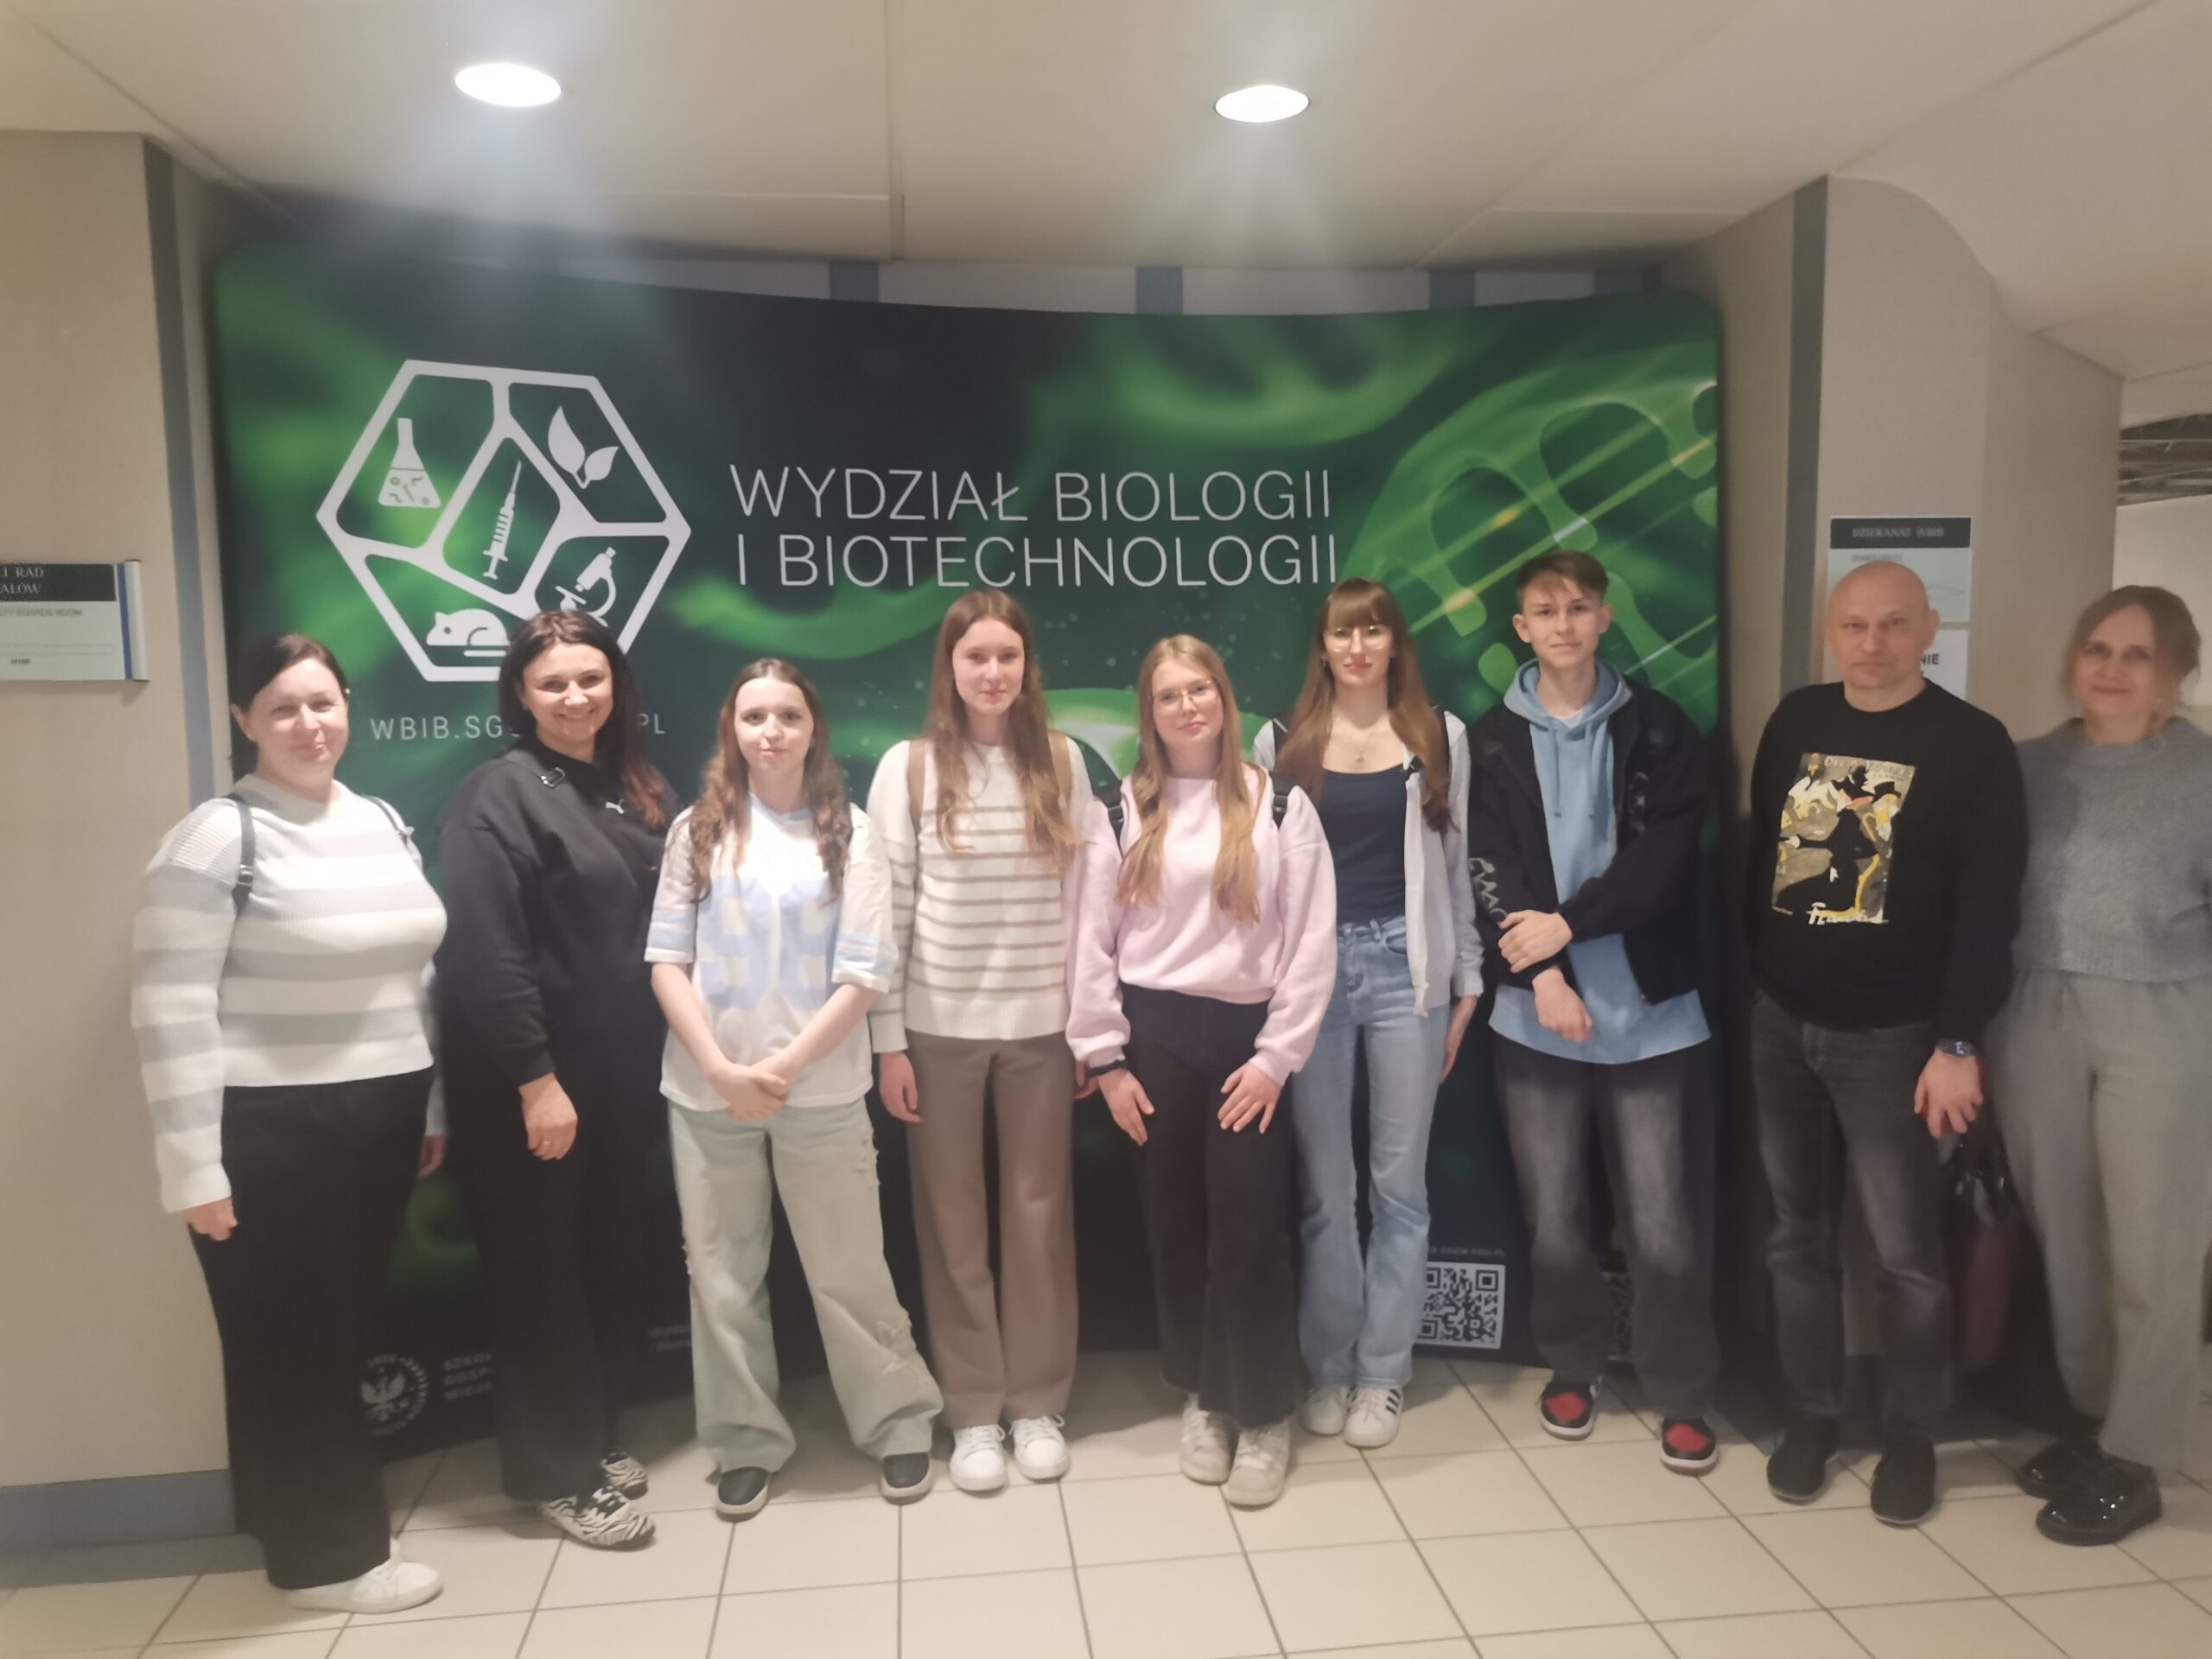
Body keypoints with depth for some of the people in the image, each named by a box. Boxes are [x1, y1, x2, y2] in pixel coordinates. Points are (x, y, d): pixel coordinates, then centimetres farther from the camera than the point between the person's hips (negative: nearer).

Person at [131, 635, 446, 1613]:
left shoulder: (384, 824, 9)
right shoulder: (215, 839, -11)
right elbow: (171, 1009, -14)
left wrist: (432, 1106, 16)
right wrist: (193, 1165, -15)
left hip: (379, 1121, 6)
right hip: (269, 1133, -6)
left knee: (349, 1329, 17)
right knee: (294, 1341, 8)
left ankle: (328, 1512, 36)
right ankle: (326, 1552, 24)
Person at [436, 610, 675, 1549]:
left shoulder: (636, 788, 9)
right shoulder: (499, 794, -12)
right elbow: (486, 953, -19)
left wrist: (653, 1064, 9)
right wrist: (535, 1078, -21)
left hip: (617, 1073, 7)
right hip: (530, 1078, -7)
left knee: (610, 1256, 15)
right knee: (541, 1269, 5)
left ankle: (595, 1437, 31)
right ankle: (555, 1471, 18)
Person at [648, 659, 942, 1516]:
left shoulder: (849, 833, -2)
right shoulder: (697, 830, 3)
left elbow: (864, 974, -7)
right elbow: (667, 962, 0)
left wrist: (785, 1067, -13)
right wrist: (722, 1068, -11)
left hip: (821, 1089, -2)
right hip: (706, 1092, 2)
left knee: (849, 1269, 7)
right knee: (722, 1274, 12)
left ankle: (899, 1423, 26)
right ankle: (746, 1442, 28)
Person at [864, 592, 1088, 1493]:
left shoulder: (1062, 761, 1)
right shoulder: (907, 768, -4)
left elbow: (1082, 899, 4)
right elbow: (887, 911, -3)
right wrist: (888, 1040, -5)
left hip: (1040, 1023, 1)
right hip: (939, 1025, -1)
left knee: (1039, 1212, 9)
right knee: (953, 1218, 8)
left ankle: (1038, 1402, 25)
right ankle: (972, 1410, 22)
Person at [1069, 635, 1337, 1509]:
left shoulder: (1281, 806, 0)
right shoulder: (1120, 811, 4)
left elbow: (1313, 942, -3)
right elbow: (1092, 939, 3)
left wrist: (1275, 1057, -8)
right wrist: (1107, 1058, -2)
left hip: (1246, 1037, -1)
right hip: (1153, 1036, 2)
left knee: (1249, 1232, -1)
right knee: (1176, 1226, 10)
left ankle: (1264, 1413, 17)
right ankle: (1202, 1393, 28)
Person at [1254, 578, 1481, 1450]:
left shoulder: (1439, 737, 5)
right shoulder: (1281, 743, 4)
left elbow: (1455, 863, 8)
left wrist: (1467, 981, 7)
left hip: (1406, 966, 0)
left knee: (1399, 1182, 7)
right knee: (1322, 1185, 7)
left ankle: (1382, 1372, 20)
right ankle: (1328, 1366, 22)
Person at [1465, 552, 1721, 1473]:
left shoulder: (1658, 728, 3)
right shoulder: (1491, 740, 5)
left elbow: (1662, 859, -6)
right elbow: (1488, 873, -3)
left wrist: (1567, 923, -15)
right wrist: (1544, 972, -14)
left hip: (1650, 1008, -1)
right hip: (1536, 1010, 1)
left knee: (1663, 1220, 1)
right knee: (1552, 1214, 10)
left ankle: (1682, 1394, 20)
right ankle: (1573, 1364, 31)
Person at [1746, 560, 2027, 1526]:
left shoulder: (1972, 745, -7)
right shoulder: (1795, 722, 7)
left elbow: (1987, 909, -10)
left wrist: (1959, 1044, -14)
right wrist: (1748, 983, 10)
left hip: (1891, 1035, -4)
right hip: (1780, 1023, 4)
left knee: (1904, 1250, 4)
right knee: (1799, 1236, 11)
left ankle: (1910, 1435, 22)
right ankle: (1812, 1412, 26)